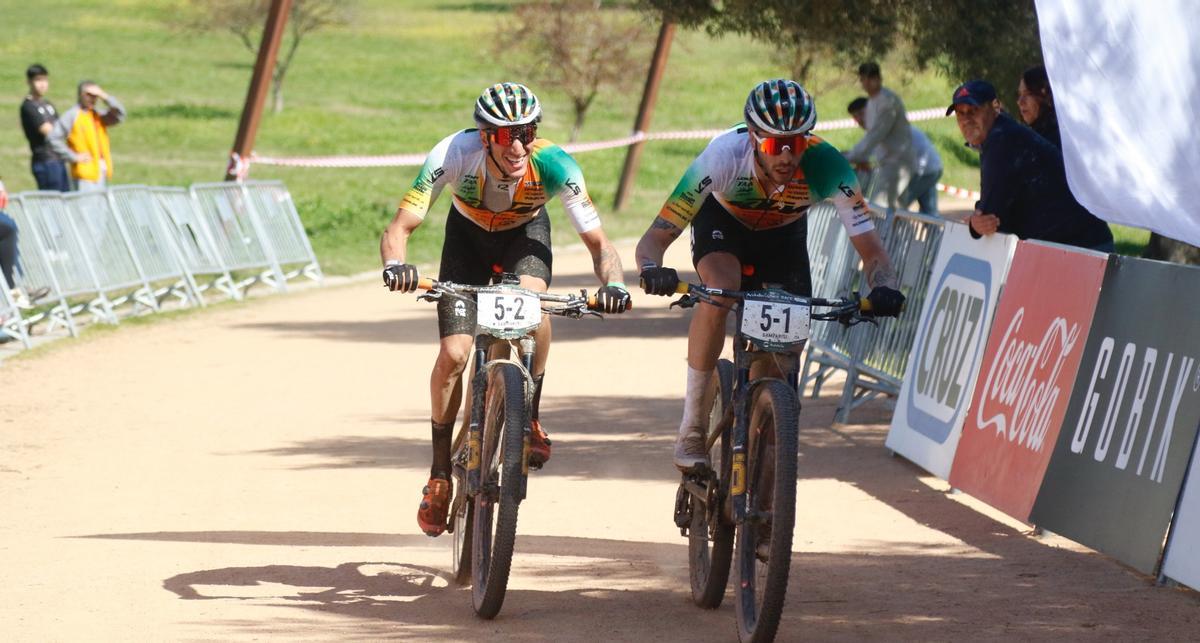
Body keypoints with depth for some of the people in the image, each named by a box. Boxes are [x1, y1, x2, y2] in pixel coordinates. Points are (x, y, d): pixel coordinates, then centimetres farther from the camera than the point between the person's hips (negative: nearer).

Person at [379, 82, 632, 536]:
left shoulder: (553, 164, -35)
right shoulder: (454, 154, -37)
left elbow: (597, 241, -30)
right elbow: (399, 229, -35)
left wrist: (613, 283, -51)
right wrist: (395, 265, -57)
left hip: (525, 231, 0)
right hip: (469, 233, 0)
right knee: (453, 354, -13)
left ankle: (529, 419, -12)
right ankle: (440, 475, 6)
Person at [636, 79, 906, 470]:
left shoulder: (825, 166, -36)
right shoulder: (723, 156, -40)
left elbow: (871, 249, -33)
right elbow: (655, 238, -37)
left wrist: (883, 290, -55)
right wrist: (653, 271, -60)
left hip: (784, 233, 2)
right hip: (722, 220, -2)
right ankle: (692, 431, -21)